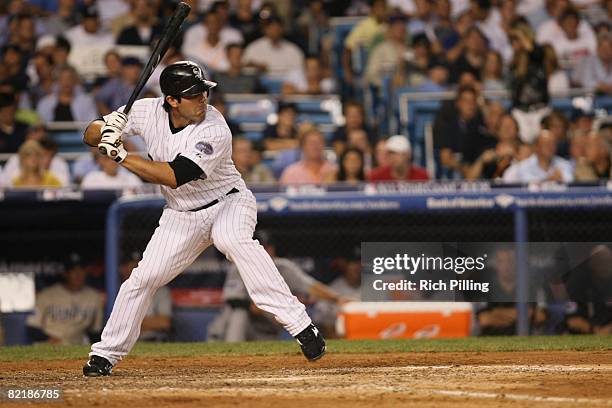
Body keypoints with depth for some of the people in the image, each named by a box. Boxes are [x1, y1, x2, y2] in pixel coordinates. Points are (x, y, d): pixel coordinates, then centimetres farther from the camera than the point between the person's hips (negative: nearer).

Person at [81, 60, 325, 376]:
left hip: (228, 202, -5)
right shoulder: (148, 111, -13)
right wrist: (104, 130, -30)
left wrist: (121, 155, -32)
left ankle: (299, 325, -39)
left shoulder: (214, 131, -28)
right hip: (181, 216, 5)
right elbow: (90, 135, -6)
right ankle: (105, 354, 16)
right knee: (144, 277, -2)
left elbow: (174, 176, -34)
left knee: (233, 240, -35)